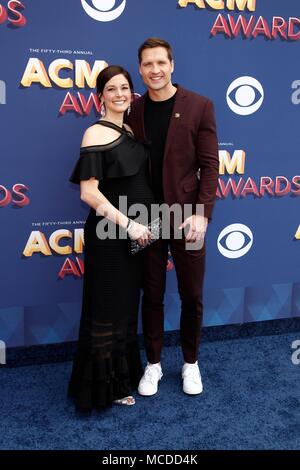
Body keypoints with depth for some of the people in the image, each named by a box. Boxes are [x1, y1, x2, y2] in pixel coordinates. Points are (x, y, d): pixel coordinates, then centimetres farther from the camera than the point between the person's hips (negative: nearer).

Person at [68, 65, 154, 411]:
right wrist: (127, 223, -19)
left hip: (134, 232, 8)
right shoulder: (96, 133, -11)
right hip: (109, 234, -7)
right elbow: (89, 192, -18)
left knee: (127, 305, 17)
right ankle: (105, 386, 22)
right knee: (108, 309, 4)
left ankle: (124, 373, 35)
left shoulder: (131, 131, 11)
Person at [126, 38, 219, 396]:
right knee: (152, 296, 12)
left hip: (186, 217, -1)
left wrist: (201, 214, -14)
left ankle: (190, 363, 32)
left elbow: (209, 165, -5)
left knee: (191, 297, 10)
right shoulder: (133, 111, 3)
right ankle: (153, 364, 30)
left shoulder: (199, 106, -4)